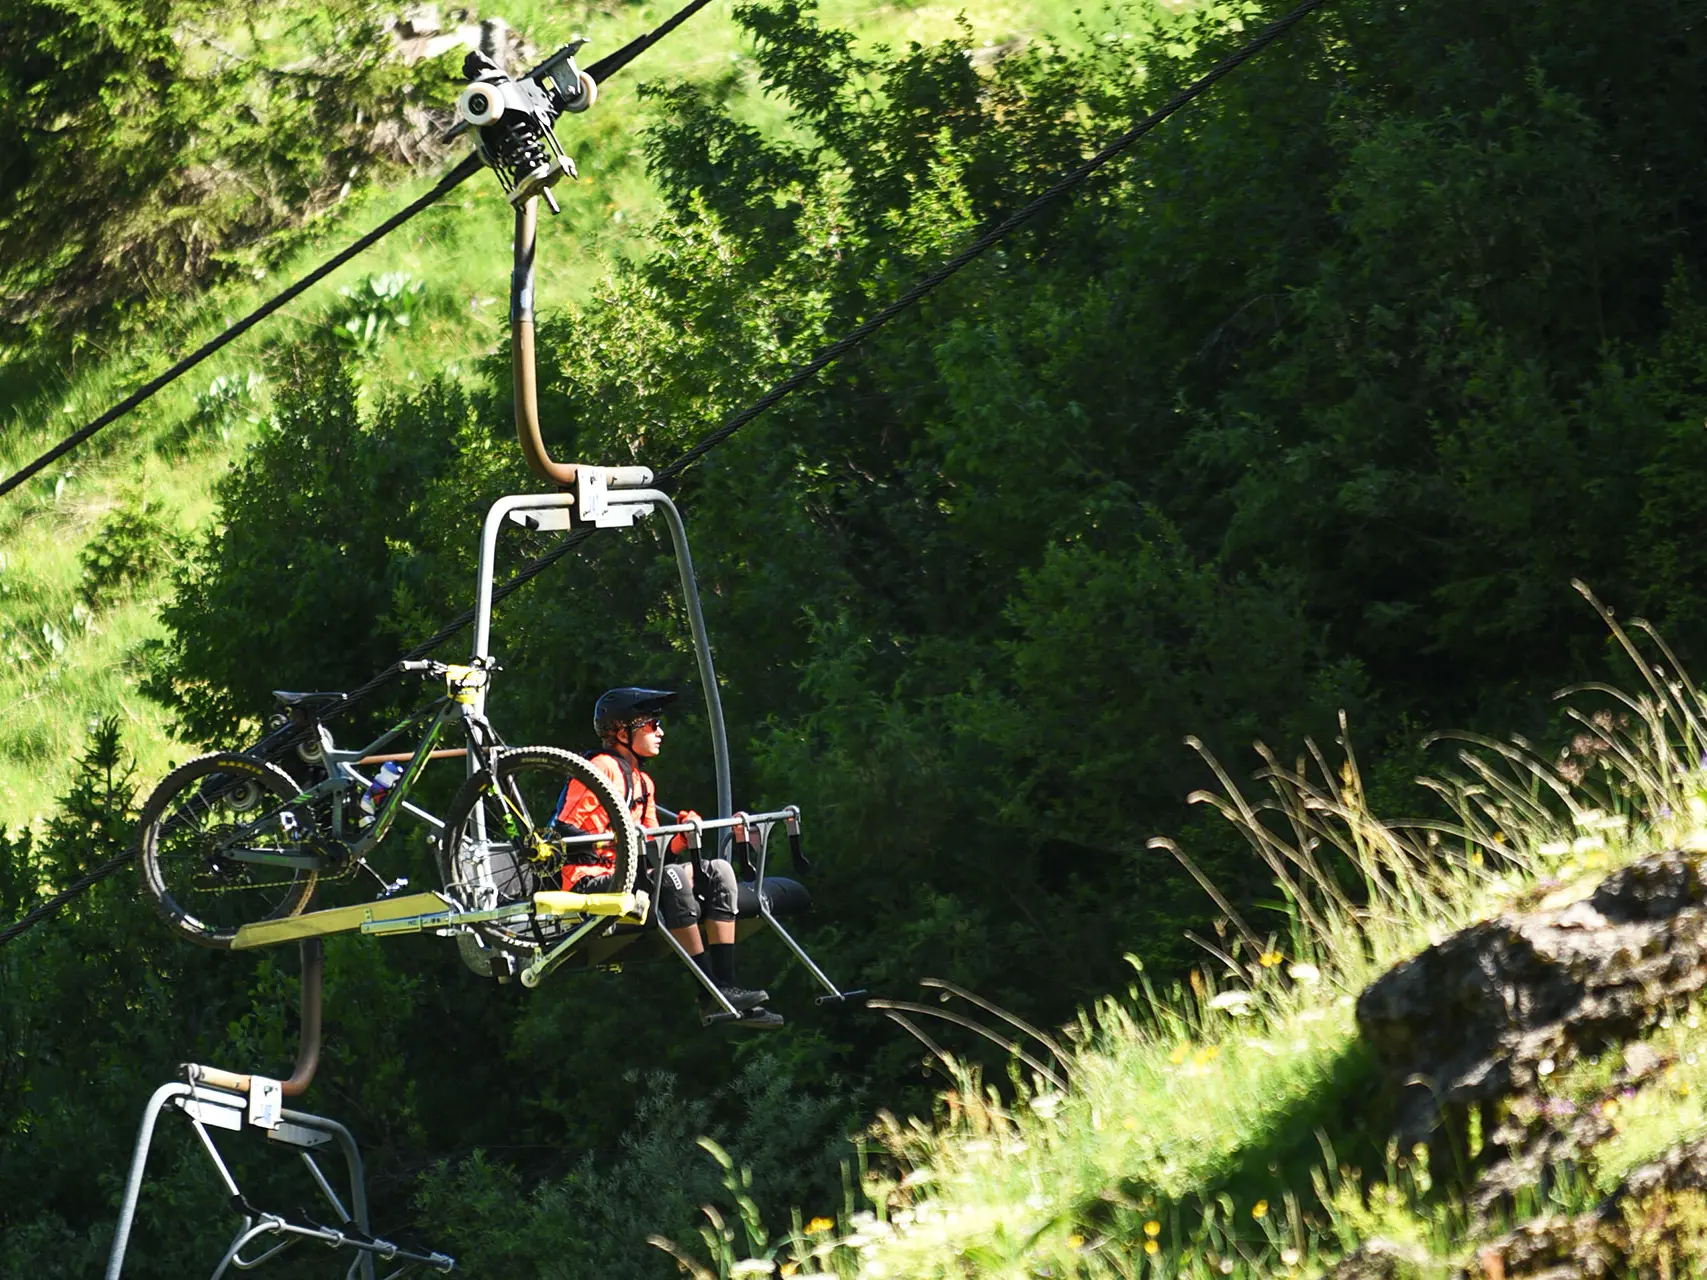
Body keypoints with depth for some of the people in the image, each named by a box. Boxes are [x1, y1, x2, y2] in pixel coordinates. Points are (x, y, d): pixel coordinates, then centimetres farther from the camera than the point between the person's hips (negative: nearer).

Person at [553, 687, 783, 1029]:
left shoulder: (643, 782, 22)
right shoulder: (602, 769, -6)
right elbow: (565, 833, -15)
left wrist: (681, 837, -3)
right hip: (592, 883, -9)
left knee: (717, 870, -7)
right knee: (671, 876, -33)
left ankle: (726, 985, -16)